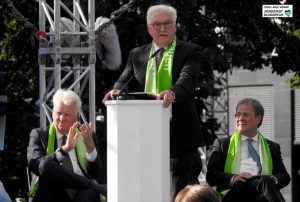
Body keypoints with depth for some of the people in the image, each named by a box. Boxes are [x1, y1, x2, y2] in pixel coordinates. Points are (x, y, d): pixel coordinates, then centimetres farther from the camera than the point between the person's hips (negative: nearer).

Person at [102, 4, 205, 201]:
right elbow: (126, 80, 5)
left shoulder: (190, 52, 1)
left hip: (179, 134, -4)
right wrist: (117, 90, -21)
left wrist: (172, 92, -38)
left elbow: (187, 79, -16)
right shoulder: (137, 54, 15)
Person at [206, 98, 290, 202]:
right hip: (233, 192, -2)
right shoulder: (222, 144, 21)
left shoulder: (272, 147, 27)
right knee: (265, 181, -35)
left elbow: (284, 176, 18)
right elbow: (211, 175, 10)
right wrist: (233, 178, -11)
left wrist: (272, 180, -7)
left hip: (260, 193, 2)